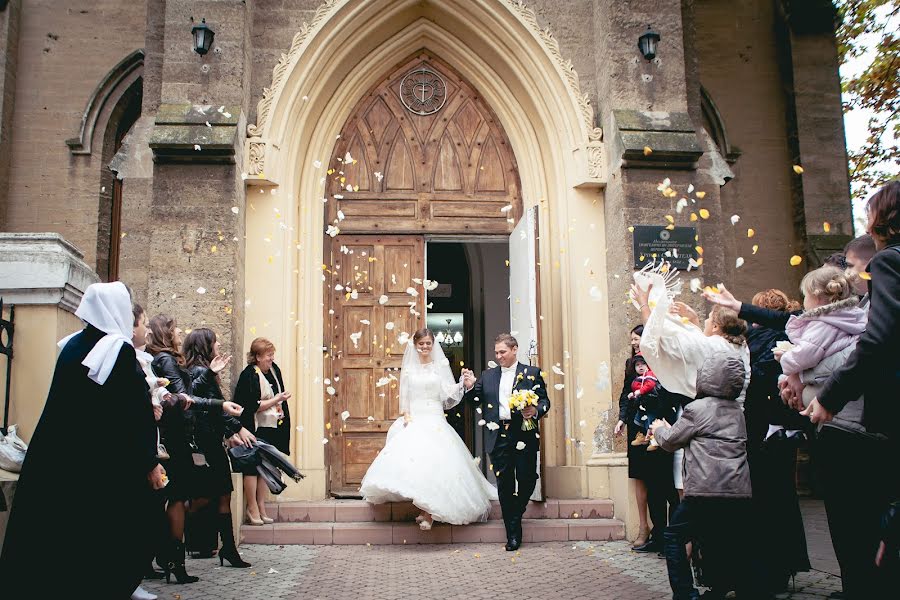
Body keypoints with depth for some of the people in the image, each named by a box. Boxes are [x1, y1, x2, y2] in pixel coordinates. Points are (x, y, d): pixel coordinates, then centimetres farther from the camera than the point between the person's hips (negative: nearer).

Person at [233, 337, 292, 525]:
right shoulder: (249, 375, -15)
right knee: (252, 467, -1)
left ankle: (261, 508, 19)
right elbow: (254, 406, -20)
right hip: (255, 430, -8)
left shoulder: (274, 370, 8)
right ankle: (252, 509, 8)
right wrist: (276, 400, -18)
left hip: (272, 428, 8)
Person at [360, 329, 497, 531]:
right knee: (411, 457, -13)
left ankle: (428, 513, -10)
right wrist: (406, 415, -5)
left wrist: (463, 384, -12)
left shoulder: (441, 366, 6)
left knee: (433, 461, -14)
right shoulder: (408, 368, 9)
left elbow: (448, 394, 3)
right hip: (413, 421, 1)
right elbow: (404, 396, 9)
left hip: (435, 421, -1)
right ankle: (425, 511, -5)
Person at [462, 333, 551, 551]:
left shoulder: (532, 373, 5)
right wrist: (470, 387, -5)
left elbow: (545, 400, 2)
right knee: (504, 484, 3)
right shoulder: (488, 376, 14)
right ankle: (513, 533, 12)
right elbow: (475, 401, 14)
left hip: (524, 435, -2)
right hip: (499, 437, 2)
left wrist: (536, 411, -18)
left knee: (527, 480, -3)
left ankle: (515, 515, 26)